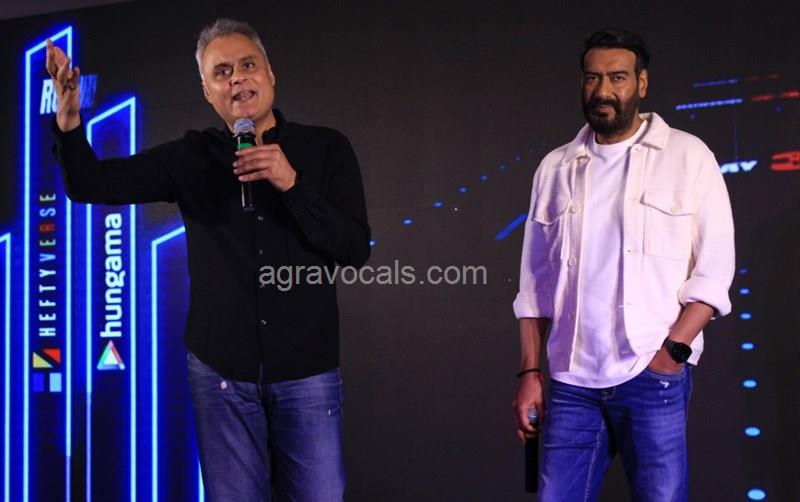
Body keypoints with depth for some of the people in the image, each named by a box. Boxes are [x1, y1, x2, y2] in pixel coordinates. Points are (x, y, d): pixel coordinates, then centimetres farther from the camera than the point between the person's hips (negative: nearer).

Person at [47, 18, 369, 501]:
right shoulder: (191, 157, 2)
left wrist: (293, 184, -21)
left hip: (306, 371, -1)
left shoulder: (326, 148, -1)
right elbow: (92, 184, -5)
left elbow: (356, 251, -8)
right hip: (221, 370, 1)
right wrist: (70, 121, -24)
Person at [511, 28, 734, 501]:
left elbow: (714, 269, -1)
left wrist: (673, 352, -11)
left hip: (654, 378, -2)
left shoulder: (688, 156, 2)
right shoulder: (555, 168, 10)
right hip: (571, 381, 3)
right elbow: (536, 283, 11)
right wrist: (530, 372, 6)